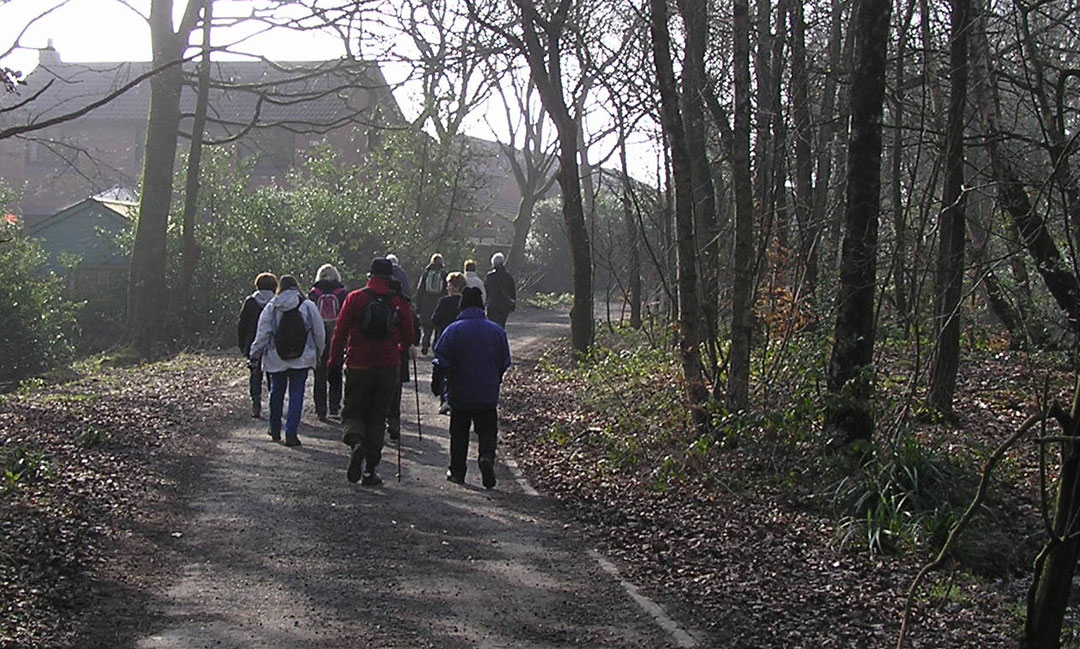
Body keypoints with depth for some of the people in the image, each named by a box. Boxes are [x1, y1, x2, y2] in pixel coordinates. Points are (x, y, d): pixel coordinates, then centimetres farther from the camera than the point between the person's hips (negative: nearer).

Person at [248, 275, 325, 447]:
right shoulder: (308, 306, -2)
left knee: (277, 393, 16)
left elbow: (262, 335, -2)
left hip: (276, 359, 1)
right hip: (301, 359, -1)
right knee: (296, 394, 0)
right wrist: (318, 354, 14)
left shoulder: (271, 308, -1)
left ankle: (275, 431, 28)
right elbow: (319, 334, 1)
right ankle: (291, 433, -8)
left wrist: (255, 354, 7)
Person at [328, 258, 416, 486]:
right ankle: (369, 471, 5)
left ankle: (356, 441, -21)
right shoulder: (399, 302, 1)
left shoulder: (355, 298, -4)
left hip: (358, 365, -1)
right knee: (377, 417, 8)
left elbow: (341, 331, -4)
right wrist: (405, 348, 33)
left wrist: (334, 361, 5)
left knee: (352, 411, 12)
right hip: (388, 365, 1)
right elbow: (407, 335, 11)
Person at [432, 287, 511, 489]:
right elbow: (505, 362, 8)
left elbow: (441, 361, -9)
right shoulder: (497, 331, 0)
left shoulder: (453, 330, -9)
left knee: (459, 433, 11)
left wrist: (437, 382, 5)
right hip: (488, 395, 1)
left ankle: (457, 471, 15)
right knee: (488, 431, 8)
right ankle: (486, 456, -19)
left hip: (460, 394, -1)